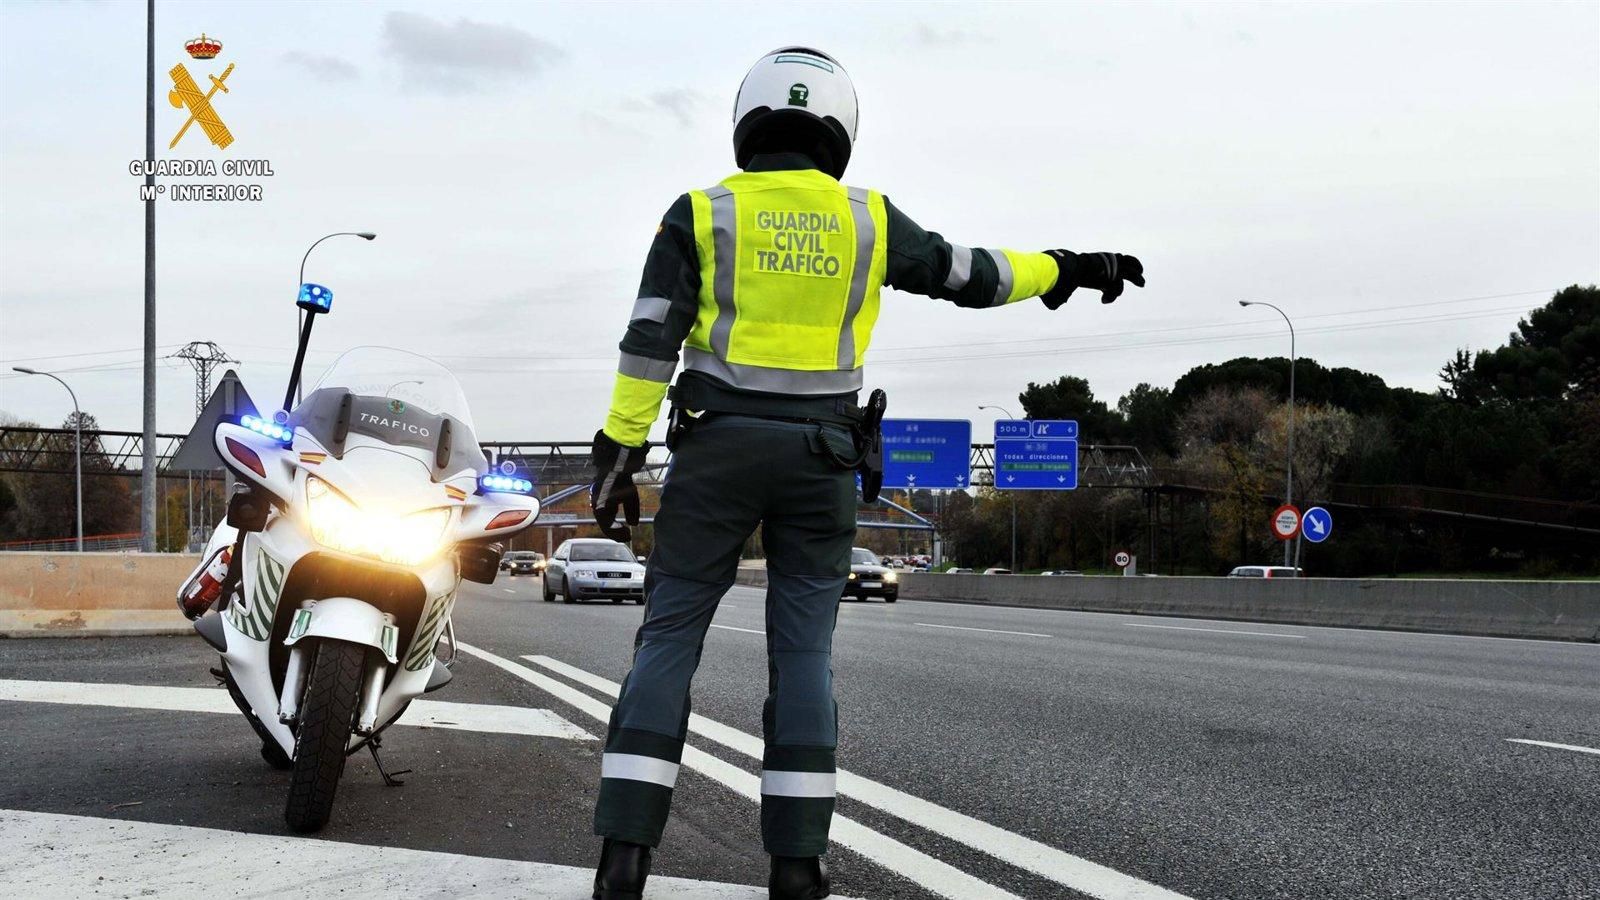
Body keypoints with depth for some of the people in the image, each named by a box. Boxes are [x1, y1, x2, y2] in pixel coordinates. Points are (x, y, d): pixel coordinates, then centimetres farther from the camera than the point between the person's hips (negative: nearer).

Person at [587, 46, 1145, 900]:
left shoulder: (701, 214, -1)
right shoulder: (867, 219, 4)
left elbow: (649, 344, -6)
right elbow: (970, 275, 12)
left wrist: (618, 457, -4)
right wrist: (1068, 269, 27)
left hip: (718, 448, -1)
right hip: (820, 458, 1)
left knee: (668, 641, 2)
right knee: (803, 654, 7)